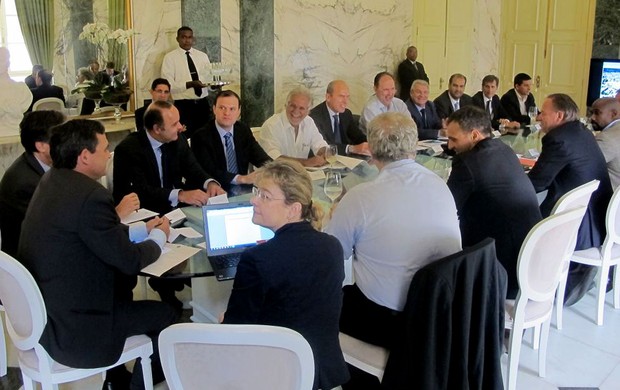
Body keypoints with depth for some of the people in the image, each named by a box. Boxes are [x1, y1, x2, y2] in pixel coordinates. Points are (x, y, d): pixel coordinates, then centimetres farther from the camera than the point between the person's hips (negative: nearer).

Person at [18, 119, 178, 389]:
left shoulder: (52, 182, 3)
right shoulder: (90, 196, -25)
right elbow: (129, 261, -17)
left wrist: (142, 229, 15)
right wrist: (159, 237, 2)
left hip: (40, 314, 9)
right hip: (70, 330, -9)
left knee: (123, 289, 29)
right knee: (165, 315, 6)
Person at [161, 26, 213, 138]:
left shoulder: (203, 56, 10)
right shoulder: (170, 57, -2)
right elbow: (168, 85, -10)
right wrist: (189, 84, -22)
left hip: (203, 104, 4)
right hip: (183, 106, -4)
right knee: (186, 137, -1)